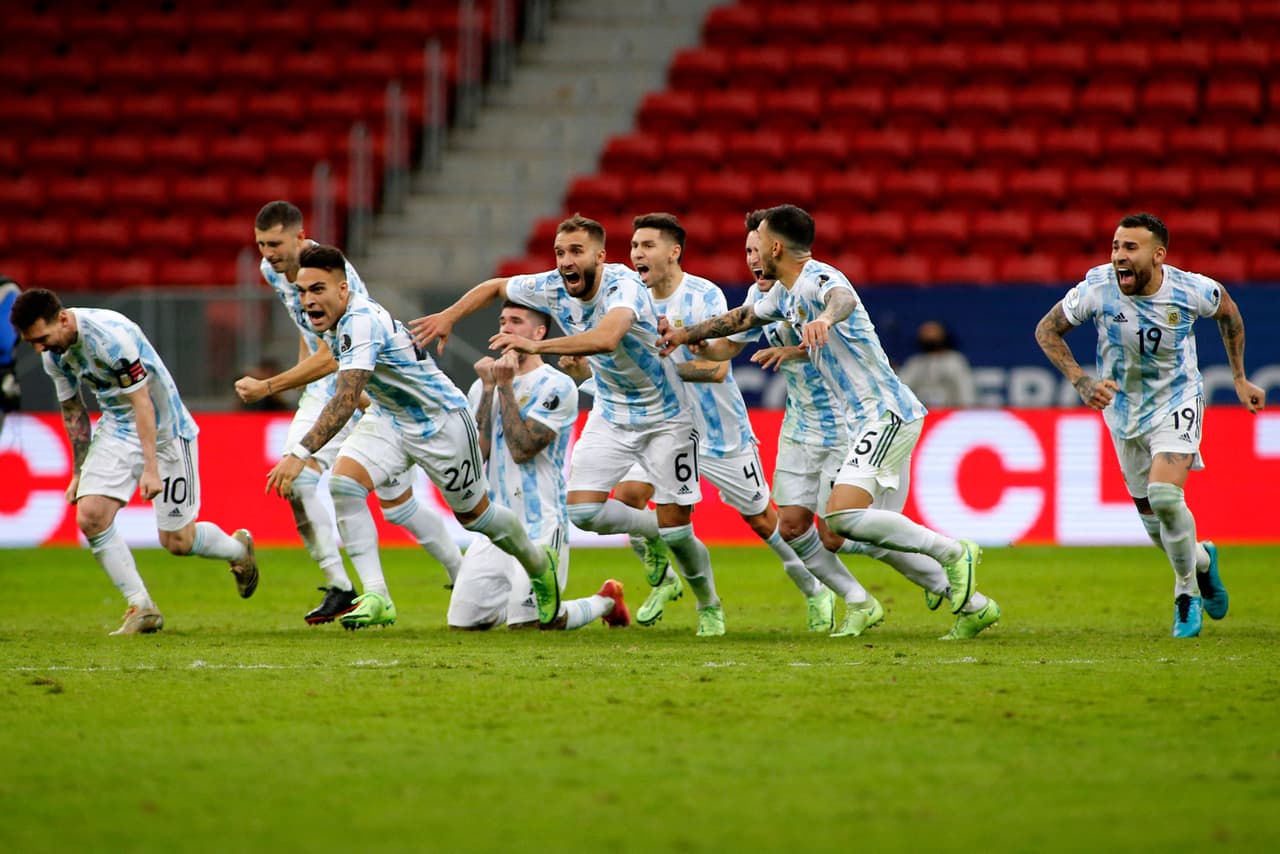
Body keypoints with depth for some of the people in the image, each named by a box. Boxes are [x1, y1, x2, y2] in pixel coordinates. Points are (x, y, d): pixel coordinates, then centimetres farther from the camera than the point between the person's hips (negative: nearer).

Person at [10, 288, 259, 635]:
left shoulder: (110, 336, -29)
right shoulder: (53, 353, -5)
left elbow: (142, 402, -25)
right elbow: (72, 410, 10)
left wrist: (151, 469, -27)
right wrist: (80, 472, 13)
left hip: (164, 428, -7)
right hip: (116, 431, 7)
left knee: (178, 541, -2)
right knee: (90, 516, -13)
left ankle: (239, 548, 31)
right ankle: (142, 608, -3)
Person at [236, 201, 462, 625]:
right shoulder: (273, 270, -1)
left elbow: (329, 359, -32)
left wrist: (269, 387, -35)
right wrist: (299, 380, 13)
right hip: (325, 392, 7)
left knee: (397, 506, 1)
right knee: (295, 479, -15)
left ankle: (464, 576, 23)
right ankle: (338, 589, -12)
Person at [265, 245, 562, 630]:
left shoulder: (361, 322, -34)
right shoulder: (335, 321, -6)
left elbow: (344, 402, -44)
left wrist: (300, 453, -51)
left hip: (441, 420, -8)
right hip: (390, 420, 8)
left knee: (474, 514, 12)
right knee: (343, 483, -19)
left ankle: (540, 565, 43)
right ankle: (376, 598, -18)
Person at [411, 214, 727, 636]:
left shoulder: (623, 285, -30)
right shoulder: (552, 288, -11)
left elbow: (606, 338, -51)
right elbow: (495, 287, 9)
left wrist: (536, 345, -55)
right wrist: (449, 316, -3)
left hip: (663, 415, -6)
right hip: (610, 412, 6)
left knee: (674, 526, -7)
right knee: (582, 510, -11)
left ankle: (710, 606, 20)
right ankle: (648, 531, 20)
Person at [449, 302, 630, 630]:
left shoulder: (556, 387, -7)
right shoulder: (481, 386, 12)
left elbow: (522, 449, -16)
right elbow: (477, 453, -2)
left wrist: (505, 386, -12)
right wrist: (489, 387, -5)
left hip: (540, 526, -6)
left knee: (524, 623, -15)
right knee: (463, 622, 0)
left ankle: (605, 602, 15)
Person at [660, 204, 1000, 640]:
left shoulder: (817, 278, -15)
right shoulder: (785, 293, 15)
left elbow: (843, 298, -40)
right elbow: (745, 316, 35)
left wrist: (824, 317, -62)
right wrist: (686, 334, 40)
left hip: (887, 412, -10)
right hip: (870, 421, 10)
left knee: (843, 516, -22)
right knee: (880, 531, 9)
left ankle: (952, 553, -12)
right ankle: (973, 605, 15)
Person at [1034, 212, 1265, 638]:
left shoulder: (1190, 290, -21)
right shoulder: (1098, 289, -21)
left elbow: (1228, 310, 3)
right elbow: (1047, 330, -6)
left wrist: (1240, 379, 6)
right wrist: (1081, 382, -18)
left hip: (1177, 403, -3)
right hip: (1124, 408, 3)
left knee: (1165, 497, -24)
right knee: (1154, 521, 9)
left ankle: (1187, 592, -1)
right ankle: (1201, 560, 44)